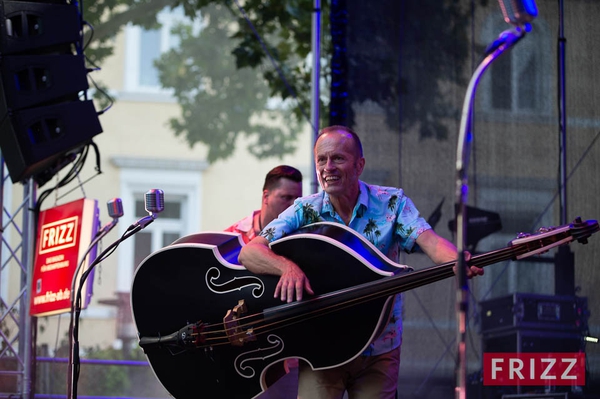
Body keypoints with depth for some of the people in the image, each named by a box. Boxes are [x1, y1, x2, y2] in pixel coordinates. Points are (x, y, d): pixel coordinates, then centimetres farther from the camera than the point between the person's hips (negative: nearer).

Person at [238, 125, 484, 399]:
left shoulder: (392, 203, -3)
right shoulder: (305, 211, -4)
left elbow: (428, 240, -20)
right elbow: (248, 253, -13)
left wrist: (457, 262, -43)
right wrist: (288, 266, -35)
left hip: (379, 352, 1)